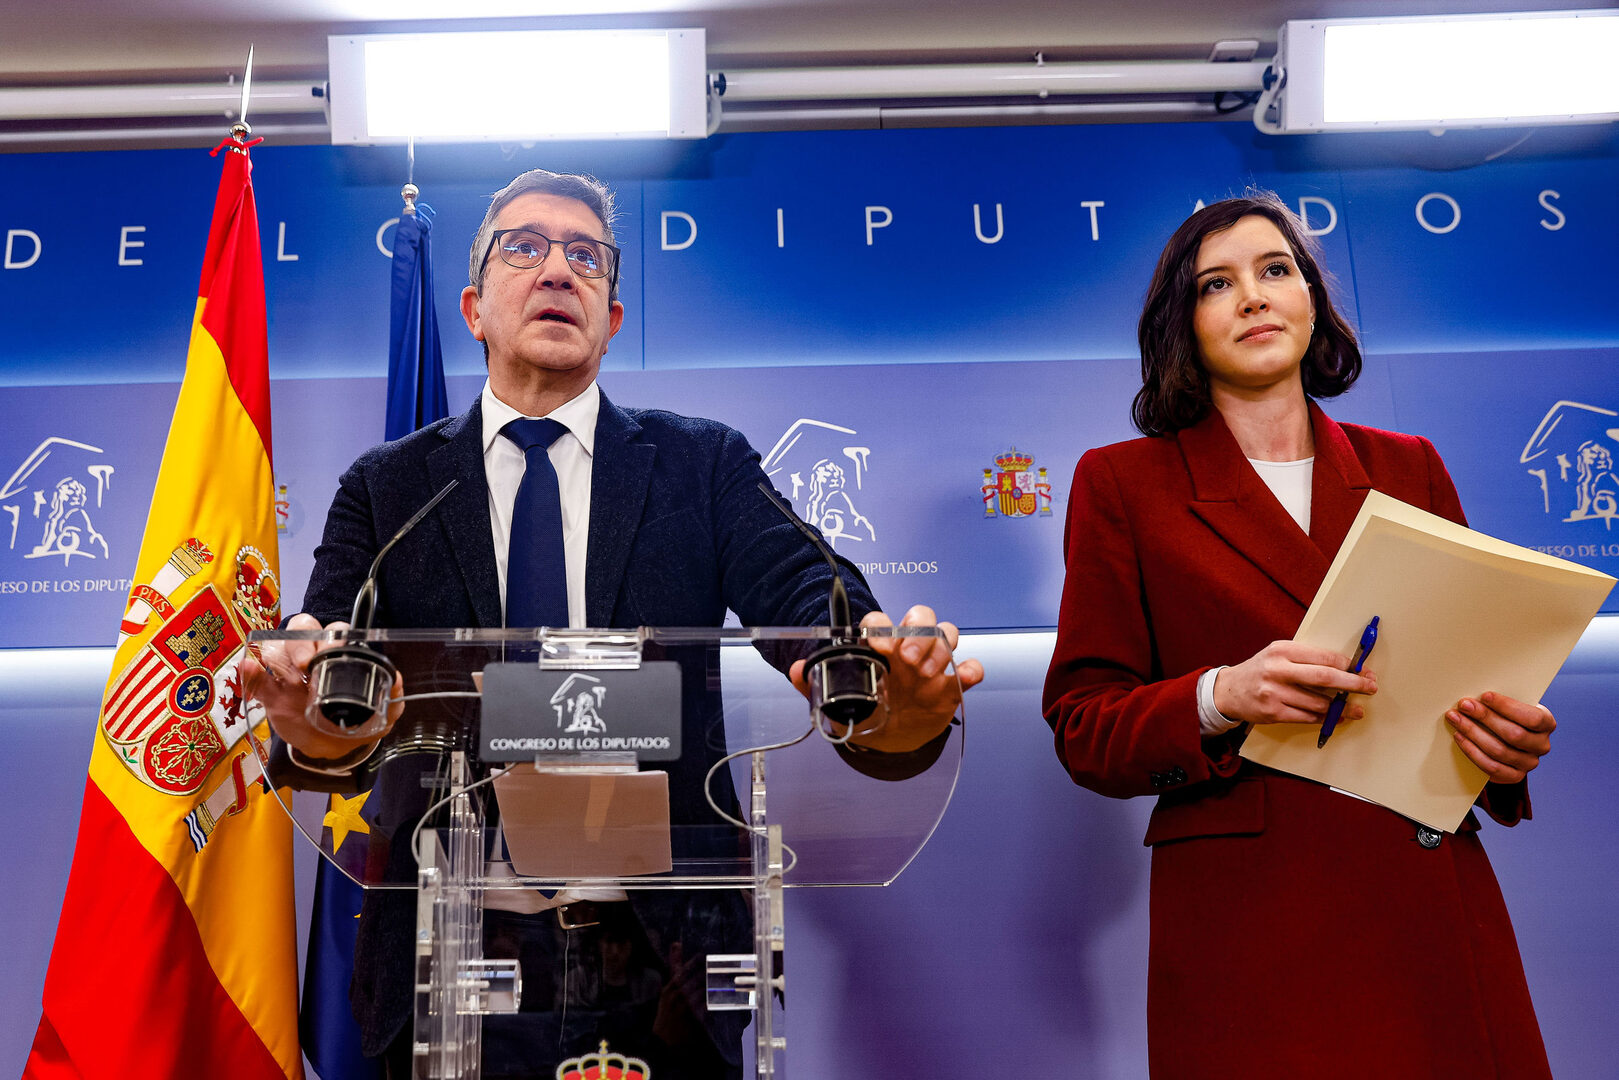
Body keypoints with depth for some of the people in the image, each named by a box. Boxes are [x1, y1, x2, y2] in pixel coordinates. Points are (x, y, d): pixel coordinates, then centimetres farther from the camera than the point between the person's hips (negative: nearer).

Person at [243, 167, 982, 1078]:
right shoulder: (387, 487, 6)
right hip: (451, 959, 1)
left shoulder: (705, 464, 4)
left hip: (666, 952, 0)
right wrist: (323, 732, -32)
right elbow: (331, 648, -8)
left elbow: (805, 593, -12)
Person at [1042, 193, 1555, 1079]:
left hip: (1433, 910, 4)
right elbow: (1084, 725, -2)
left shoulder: (1408, 469, 12)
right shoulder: (1122, 484, 2)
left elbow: (1473, 666, 16)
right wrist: (1221, 697, -20)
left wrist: (1511, 741, -7)